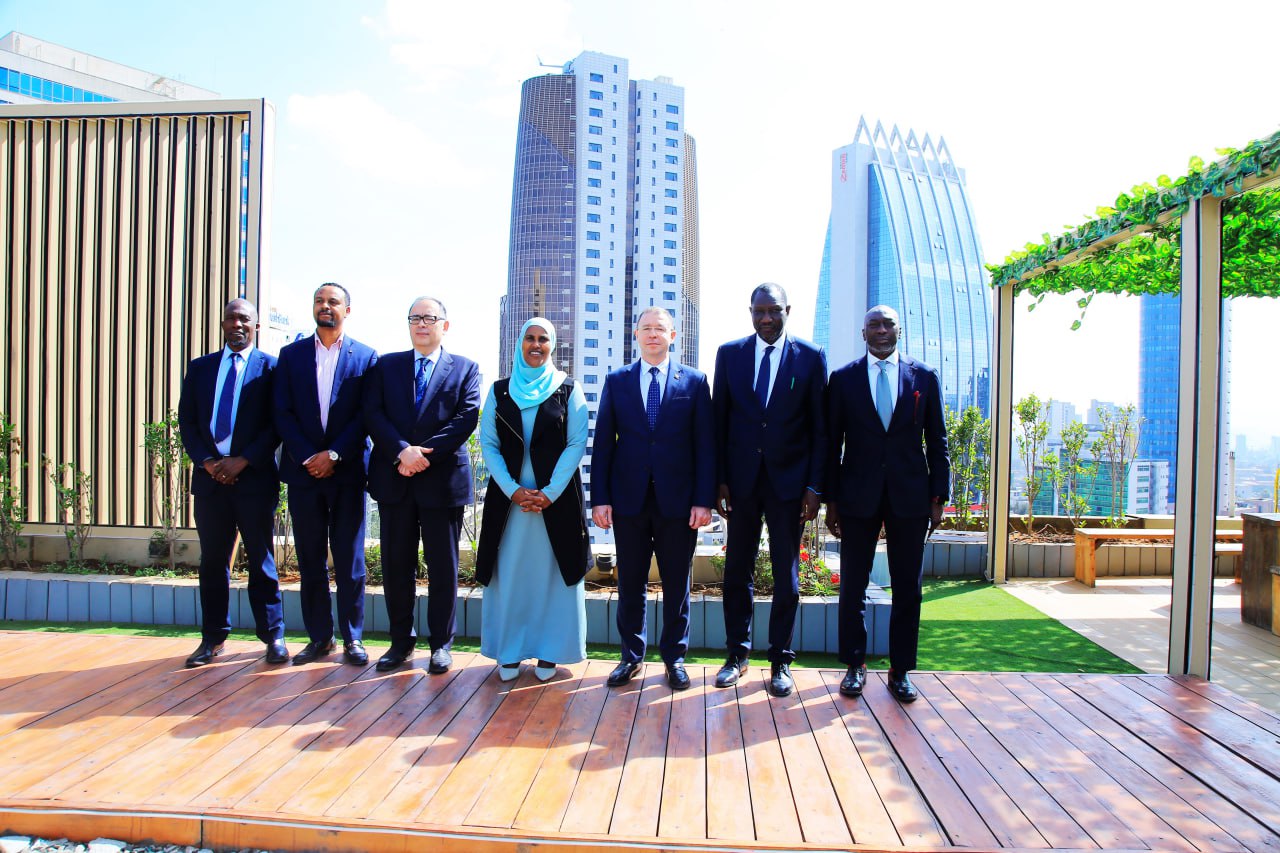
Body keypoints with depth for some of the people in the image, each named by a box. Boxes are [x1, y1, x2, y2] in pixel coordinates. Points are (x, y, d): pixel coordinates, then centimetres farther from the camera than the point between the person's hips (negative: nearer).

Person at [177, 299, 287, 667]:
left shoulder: (270, 367, 2)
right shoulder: (200, 368, 14)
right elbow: (186, 420, 9)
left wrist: (242, 461, -12)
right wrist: (208, 461, -5)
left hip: (255, 476, -3)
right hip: (210, 476, 3)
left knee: (261, 560, 2)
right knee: (213, 561, 9)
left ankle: (273, 637, 10)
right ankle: (213, 638, 19)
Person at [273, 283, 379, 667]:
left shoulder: (365, 357, 4)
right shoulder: (291, 354, 9)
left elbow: (366, 415, -3)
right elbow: (282, 412, 3)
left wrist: (334, 454, -11)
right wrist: (308, 457, -9)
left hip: (347, 469, -2)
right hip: (303, 469, 2)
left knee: (349, 559, 3)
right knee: (310, 559, 8)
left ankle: (352, 637, 13)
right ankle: (319, 637, 18)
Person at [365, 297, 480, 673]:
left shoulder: (466, 369, 7)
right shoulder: (386, 365, 12)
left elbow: (466, 418, -6)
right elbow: (374, 414, 0)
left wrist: (424, 454, -15)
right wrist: (402, 451, -16)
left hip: (443, 479, -2)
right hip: (394, 479, 2)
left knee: (443, 566, 5)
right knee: (396, 564, 8)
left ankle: (441, 643, 18)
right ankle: (401, 641, 23)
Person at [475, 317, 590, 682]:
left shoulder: (568, 390, 3)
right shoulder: (500, 390, 8)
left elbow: (577, 444, -4)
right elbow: (488, 444, 3)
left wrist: (550, 492, -13)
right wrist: (513, 490, -10)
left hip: (557, 496, -1)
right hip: (508, 496, 2)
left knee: (552, 572, 3)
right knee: (509, 573, 5)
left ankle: (548, 652, 15)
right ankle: (509, 651, 17)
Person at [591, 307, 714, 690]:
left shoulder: (694, 381, 4)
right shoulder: (617, 381, 8)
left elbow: (705, 444, 1)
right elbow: (603, 442, 5)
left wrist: (704, 499, -7)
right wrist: (600, 497, -3)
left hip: (677, 500, -1)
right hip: (629, 499, 1)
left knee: (676, 583, 9)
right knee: (630, 582, 9)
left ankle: (674, 657, 24)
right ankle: (631, 655, 25)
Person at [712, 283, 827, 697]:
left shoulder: (811, 357, 0)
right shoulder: (729, 353, 4)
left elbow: (820, 427, 0)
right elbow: (719, 420, 4)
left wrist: (815, 486, -6)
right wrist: (720, 480, -1)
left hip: (789, 480, -1)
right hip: (741, 480, 2)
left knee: (786, 576, 7)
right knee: (737, 571, 9)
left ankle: (781, 661, 21)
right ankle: (737, 654, 24)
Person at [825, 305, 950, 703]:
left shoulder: (925, 376, 6)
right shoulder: (843, 378, 4)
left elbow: (937, 441, 6)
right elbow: (833, 444, 4)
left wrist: (938, 496, 1)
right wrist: (831, 499, 0)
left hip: (910, 497, 1)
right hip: (858, 496, 0)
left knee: (907, 589, 7)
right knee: (853, 586, 6)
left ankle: (901, 671, 20)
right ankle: (855, 666, 21)